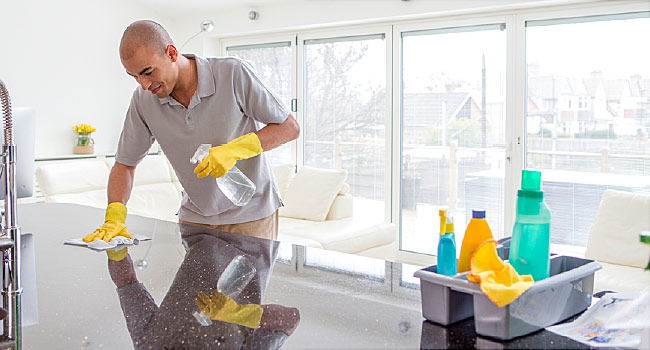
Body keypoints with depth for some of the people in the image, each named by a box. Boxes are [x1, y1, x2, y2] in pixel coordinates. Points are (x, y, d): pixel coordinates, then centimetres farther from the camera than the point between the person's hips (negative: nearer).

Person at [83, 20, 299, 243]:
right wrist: (114, 218, -13)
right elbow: (125, 163, 2)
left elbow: (289, 128, -14)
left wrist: (234, 150, -27)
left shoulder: (232, 74, -19)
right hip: (194, 217, 3)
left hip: (251, 215, -3)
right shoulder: (143, 99, -8)